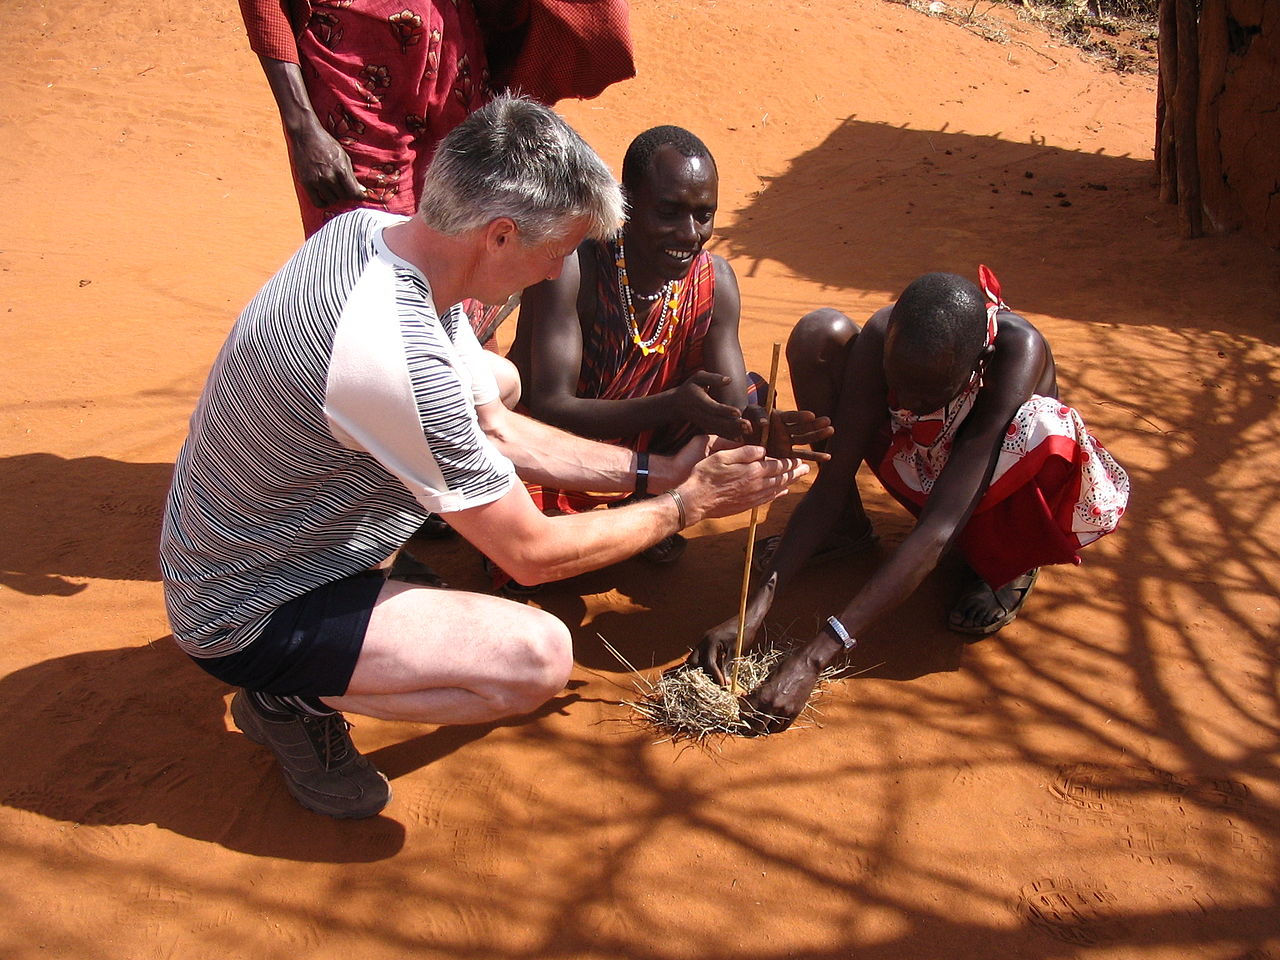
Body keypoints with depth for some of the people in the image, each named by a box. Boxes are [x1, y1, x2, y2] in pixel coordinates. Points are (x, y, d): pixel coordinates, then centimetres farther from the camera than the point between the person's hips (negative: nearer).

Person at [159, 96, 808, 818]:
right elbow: (534, 555, -23)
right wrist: (683, 505, -9)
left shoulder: (374, 230, -8)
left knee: (500, 378, 12)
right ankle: (297, 699, -1)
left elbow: (495, 429, 2)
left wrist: (655, 469, -2)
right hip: (243, 619, -9)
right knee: (540, 656, -24)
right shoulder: (399, 358, -36)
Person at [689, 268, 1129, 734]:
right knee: (820, 332, -21)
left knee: (1042, 424, -39)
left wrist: (815, 656, -49)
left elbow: (938, 529, -43)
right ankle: (848, 527, -1)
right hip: (921, 474, 3)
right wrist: (752, 610, -37)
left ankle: (1006, 563, -7)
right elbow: (831, 482, -26)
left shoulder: (1016, 352, -36)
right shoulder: (883, 337, -27)